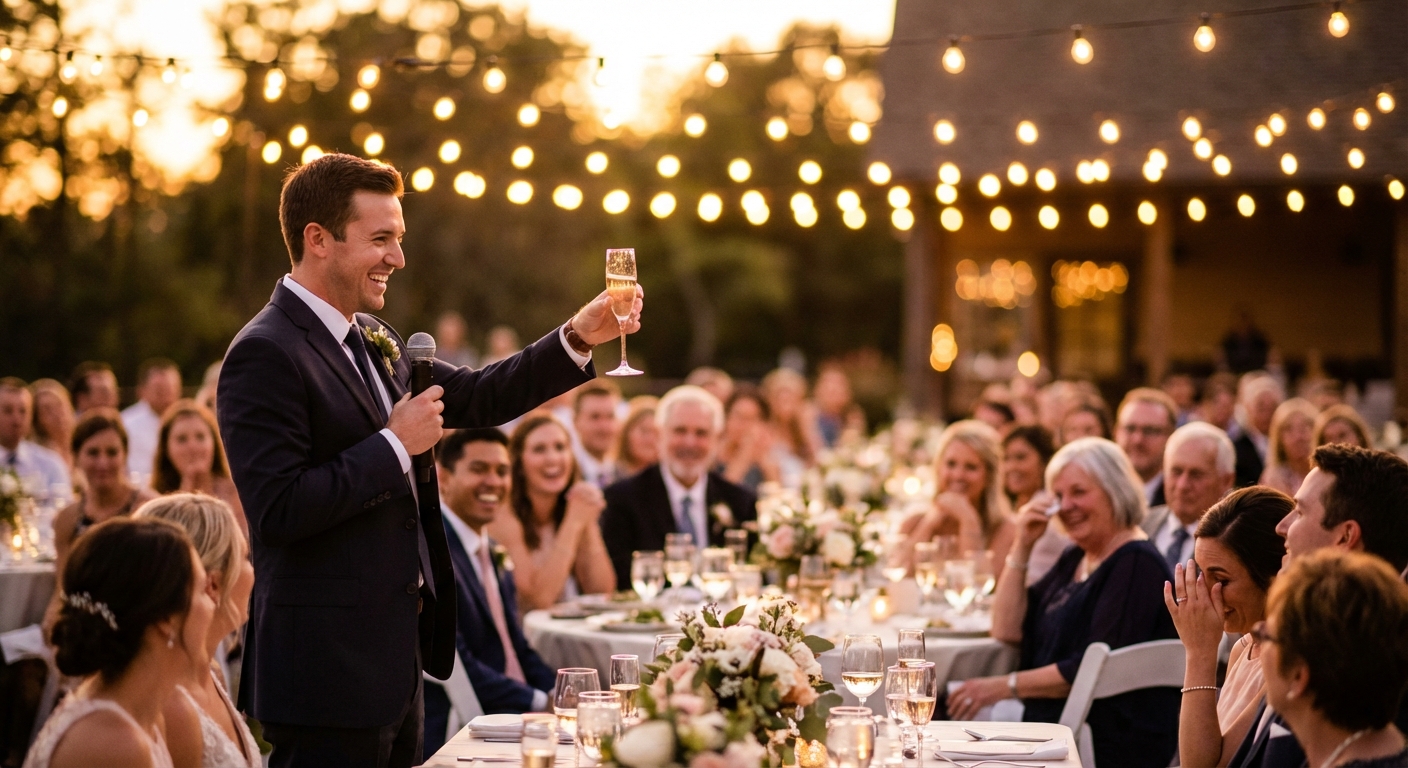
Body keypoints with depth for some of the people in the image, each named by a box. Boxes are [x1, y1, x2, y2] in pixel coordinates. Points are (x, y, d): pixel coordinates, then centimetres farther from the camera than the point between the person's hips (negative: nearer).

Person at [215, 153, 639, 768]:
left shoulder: (372, 341, 12)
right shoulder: (265, 355, -17)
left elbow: (473, 398, 18)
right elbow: (277, 511, -24)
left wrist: (578, 338, 7)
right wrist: (394, 445, -19)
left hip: (396, 649, 9)